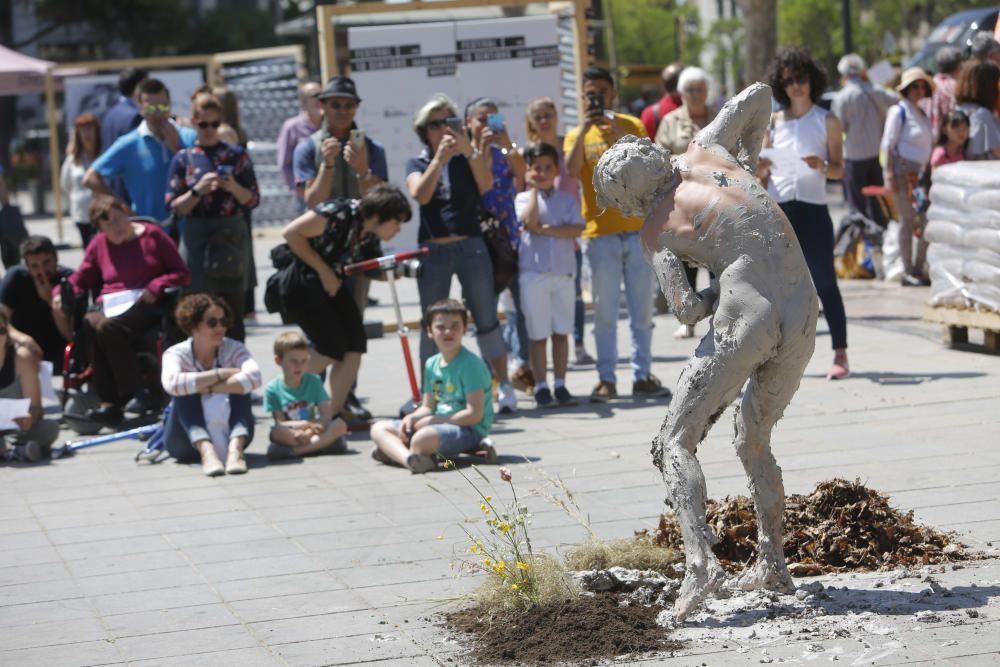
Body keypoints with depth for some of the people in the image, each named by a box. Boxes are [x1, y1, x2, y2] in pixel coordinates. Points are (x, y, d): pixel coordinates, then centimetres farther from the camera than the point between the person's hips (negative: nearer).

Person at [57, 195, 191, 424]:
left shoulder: (152, 235, 8)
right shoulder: (99, 244, 19)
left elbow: (183, 274, 5)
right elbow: (80, 279, 19)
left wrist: (155, 288, -11)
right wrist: (61, 293, -3)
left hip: (144, 307, -4)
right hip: (110, 308, 4)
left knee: (109, 327, -36)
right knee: (89, 324, -33)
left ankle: (136, 393, -30)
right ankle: (109, 403, -35)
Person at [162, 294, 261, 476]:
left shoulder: (233, 349, -3)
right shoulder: (177, 353, -6)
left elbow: (253, 377, -25)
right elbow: (172, 383, -30)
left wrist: (207, 388, -27)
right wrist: (221, 374, -26)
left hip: (227, 434, 1)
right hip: (189, 440, -1)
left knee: (239, 385, -20)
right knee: (185, 392, -25)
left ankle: (235, 449, -41)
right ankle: (206, 451, -47)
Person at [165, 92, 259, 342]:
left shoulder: (236, 155, 7)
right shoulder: (183, 159, 5)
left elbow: (253, 199, 6)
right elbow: (175, 207, 2)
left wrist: (233, 187, -13)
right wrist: (198, 191, -14)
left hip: (232, 237, 1)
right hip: (197, 239, -1)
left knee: (234, 310, 1)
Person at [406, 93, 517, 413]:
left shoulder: (469, 159, 8)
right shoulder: (417, 163, 8)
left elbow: (486, 185, -11)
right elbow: (420, 194, -12)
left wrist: (469, 150, -23)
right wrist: (439, 158, -20)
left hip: (471, 247, 0)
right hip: (433, 251, 0)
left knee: (486, 320, -1)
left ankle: (504, 386, 5)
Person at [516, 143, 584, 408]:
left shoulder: (566, 199, 8)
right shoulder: (523, 198, 3)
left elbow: (576, 229, -6)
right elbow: (530, 220, -17)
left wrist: (545, 229, -14)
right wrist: (534, 188, -9)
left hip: (563, 272, 2)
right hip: (533, 273, -2)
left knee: (561, 333, 6)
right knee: (538, 334, 2)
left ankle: (560, 386, 13)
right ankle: (541, 388, 7)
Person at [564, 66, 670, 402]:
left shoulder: (632, 125, 8)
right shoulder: (577, 135, 7)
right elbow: (571, 169, -12)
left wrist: (618, 131, -16)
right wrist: (584, 129, -16)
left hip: (637, 229, 1)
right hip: (601, 232, -1)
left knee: (642, 308, 4)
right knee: (604, 311, -1)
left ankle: (642, 375, 10)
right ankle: (606, 379, 3)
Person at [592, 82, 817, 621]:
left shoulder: (655, 230, 1)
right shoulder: (704, 150, 13)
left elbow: (687, 310, -5)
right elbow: (759, 95, 26)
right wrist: (748, 159, 35)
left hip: (743, 318, -6)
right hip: (803, 318, 6)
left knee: (676, 441, 2)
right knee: (754, 443, 25)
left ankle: (700, 561, -18)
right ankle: (771, 565, 23)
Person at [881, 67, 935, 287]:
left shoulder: (922, 113, 17)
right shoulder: (898, 111, -5)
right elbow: (888, 144, -9)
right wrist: (889, 174, -16)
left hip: (919, 173, 7)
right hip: (902, 171, -7)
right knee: (908, 220, -5)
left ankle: (918, 269, 11)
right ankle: (908, 272, 0)